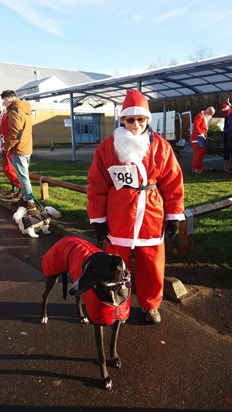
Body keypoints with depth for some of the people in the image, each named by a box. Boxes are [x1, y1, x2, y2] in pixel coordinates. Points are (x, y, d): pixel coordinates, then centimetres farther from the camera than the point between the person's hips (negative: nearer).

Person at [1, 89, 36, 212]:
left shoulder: (14, 110, -14)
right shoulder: (25, 109, 15)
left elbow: (16, 133, -22)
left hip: (19, 149, -10)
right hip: (27, 148, 10)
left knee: (23, 177, -6)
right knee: (23, 176, 15)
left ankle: (30, 203, -4)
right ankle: (24, 199, 23)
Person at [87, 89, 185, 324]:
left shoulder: (161, 147, -3)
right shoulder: (106, 148, -6)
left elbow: (173, 184, 1)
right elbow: (96, 186, -4)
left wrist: (173, 215, 2)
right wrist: (98, 219, -4)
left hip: (152, 220, 1)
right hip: (117, 222, 0)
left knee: (152, 267, 15)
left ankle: (150, 305, 39)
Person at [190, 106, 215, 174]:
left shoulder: (205, 117, 22)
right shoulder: (200, 116, -11)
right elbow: (196, 126, -22)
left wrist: (204, 134, 13)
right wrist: (200, 133, -22)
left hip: (201, 137, 10)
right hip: (197, 137, -10)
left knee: (202, 152, 11)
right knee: (198, 152, -13)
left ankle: (199, 167, 19)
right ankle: (195, 168, -9)